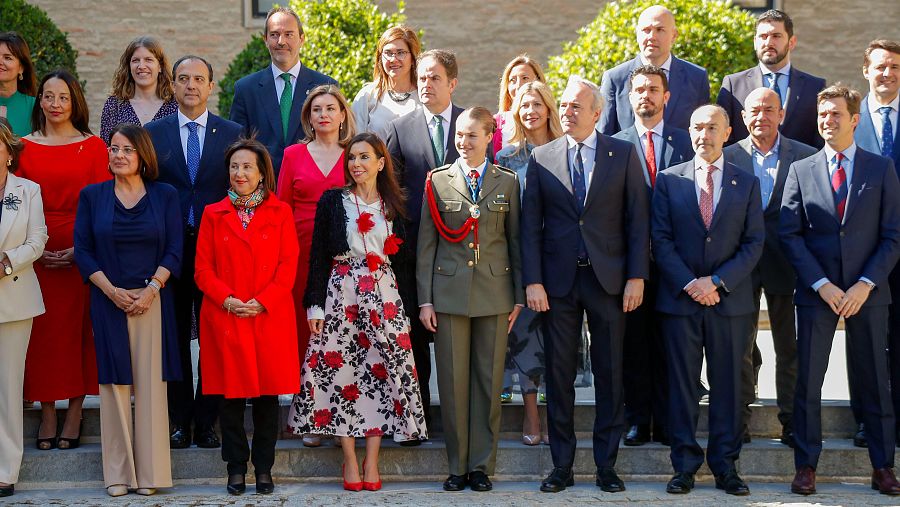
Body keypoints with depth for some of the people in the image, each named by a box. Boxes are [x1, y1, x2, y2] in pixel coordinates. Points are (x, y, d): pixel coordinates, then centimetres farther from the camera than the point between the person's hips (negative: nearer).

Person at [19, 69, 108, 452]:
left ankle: (74, 412, 8)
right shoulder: (24, 147, 7)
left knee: (78, 326, 0)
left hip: (81, 252, -1)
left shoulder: (94, 147, 3)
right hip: (37, 253, 1)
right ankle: (47, 414, 8)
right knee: (42, 328, 1)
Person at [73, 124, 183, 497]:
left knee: (150, 382, -2)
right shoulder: (92, 196, 6)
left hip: (153, 299, 0)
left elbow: (174, 250, 2)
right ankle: (118, 474, 7)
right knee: (115, 382, 1)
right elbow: (82, 250, 3)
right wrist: (110, 290, -8)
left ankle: (150, 472, 5)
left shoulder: (165, 196, 6)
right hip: (108, 300, 0)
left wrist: (152, 289, -11)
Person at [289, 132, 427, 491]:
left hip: (384, 296, 2)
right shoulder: (332, 201, 4)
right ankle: (350, 461, 4)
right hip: (341, 295, -1)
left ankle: (371, 461, 4)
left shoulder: (394, 205, 9)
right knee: (339, 371, -5)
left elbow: (404, 256, 13)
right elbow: (318, 255, 2)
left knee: (383, 371, -3)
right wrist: (315, 306, -5)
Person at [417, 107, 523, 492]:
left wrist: (518, 296, 6)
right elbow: (425, 243, 5)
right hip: (449, 293, -1)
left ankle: (482, 465, 11)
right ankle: (457, 466, 10)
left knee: (489, 380, 3)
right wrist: (425, 298, 0)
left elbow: (515, 240, 9)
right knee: (452, 380, 0)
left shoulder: (507, 182, 7)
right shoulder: (438, 181, 5)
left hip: (494, 294, 1)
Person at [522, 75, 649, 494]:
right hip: (558, 279, 1)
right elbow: (530, 225, 4)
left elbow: (638, 219, 1)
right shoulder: (541, 158, 6)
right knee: (558, 375, 4)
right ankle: (561, 466, 14)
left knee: (609, 376, 5)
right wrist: (532, 281, -4)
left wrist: (636, 277, -6)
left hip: (608, 279, -1)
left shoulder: (623, 154, 3)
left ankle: (607, 465, 14)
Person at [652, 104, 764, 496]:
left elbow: (754, 243, 2)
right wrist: (690, 284, -10)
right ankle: (685, 465, 9)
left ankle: (725, 466, 11)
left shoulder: (747, 184, 7)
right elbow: (661, 240, 0)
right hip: (679, 299, 0)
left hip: (730, 300, 1)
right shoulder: (668, 180, 6)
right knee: (682, 383, 2)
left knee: (727, 383, 4)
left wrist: (717, 281, -10)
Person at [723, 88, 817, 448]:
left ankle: (792, 420, 13)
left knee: (789, 346, 5)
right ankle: (739, 419, 13)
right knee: (740, 344, 6)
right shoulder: (728, 157, 3)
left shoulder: (805, 157, 2)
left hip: (785, 265, 0)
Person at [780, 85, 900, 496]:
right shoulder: (801, 170, 6)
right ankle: (806, 466, 8)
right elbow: (789, 234, 0)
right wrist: (822, 285, -10)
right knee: (808, 380, 1)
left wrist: (865, 285, -10)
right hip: (816, 291, 1)